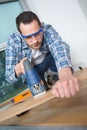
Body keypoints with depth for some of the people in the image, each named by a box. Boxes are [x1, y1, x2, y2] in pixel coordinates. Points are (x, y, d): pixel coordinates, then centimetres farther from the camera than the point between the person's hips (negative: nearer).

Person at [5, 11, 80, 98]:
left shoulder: (47, 30, -32)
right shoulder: (13, 41, -30)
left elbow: (59, 46, -54)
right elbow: (9, 76, -27)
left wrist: (65, 74, -75)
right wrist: (18, 69, -52)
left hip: (48, 61, 0)